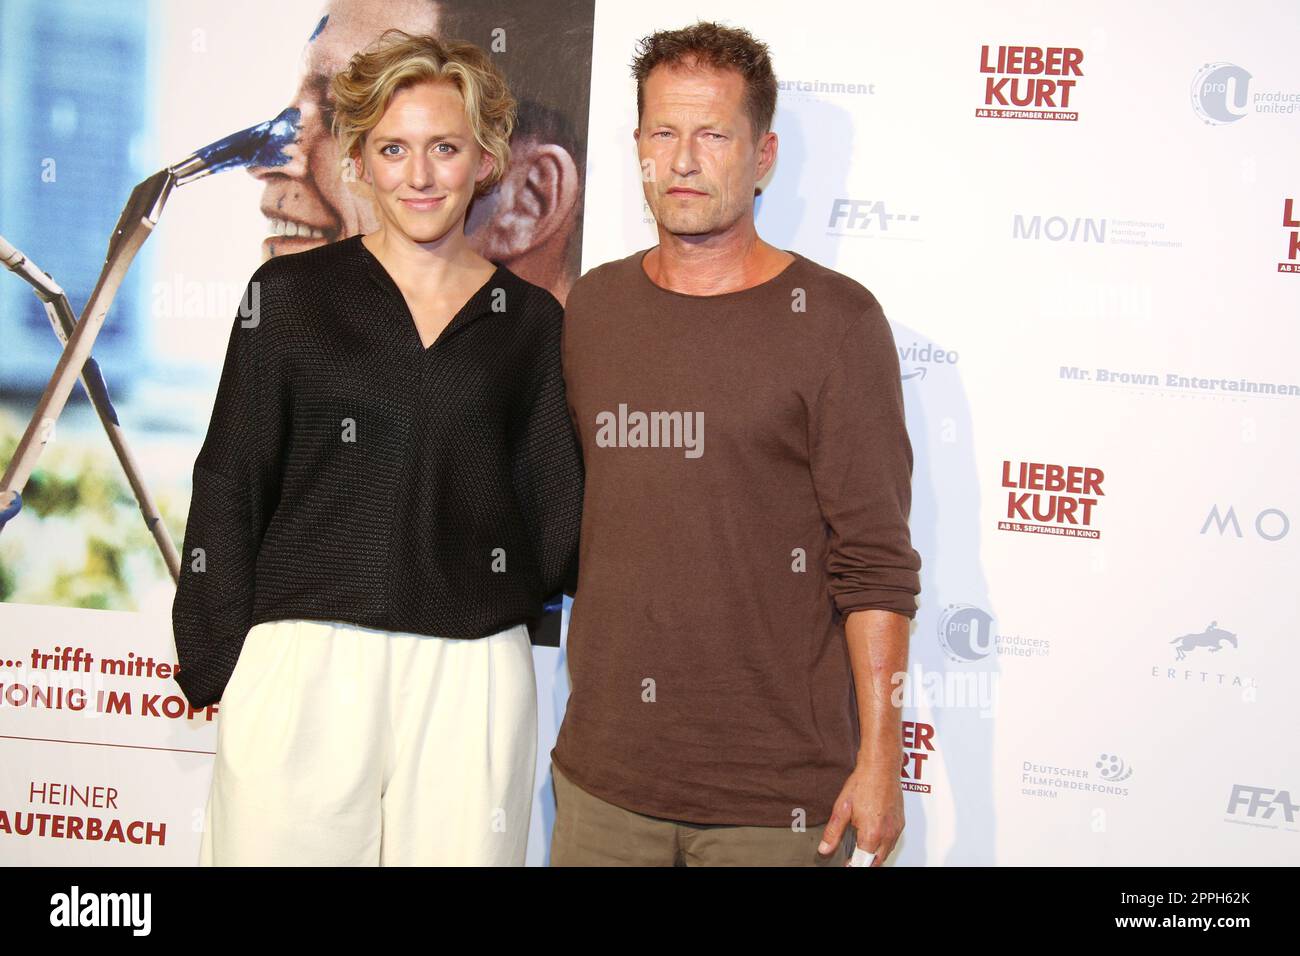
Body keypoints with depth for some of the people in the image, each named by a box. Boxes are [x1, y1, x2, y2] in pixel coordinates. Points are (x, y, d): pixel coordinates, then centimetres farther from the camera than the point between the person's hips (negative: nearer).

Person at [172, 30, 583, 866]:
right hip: (303, 669, -1)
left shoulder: (531, 321, 9)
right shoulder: (292, 293, 5)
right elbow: (229, 488, 4)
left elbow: (557, 517, 11)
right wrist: (222, 664, -2)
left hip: (473, 677, 1)